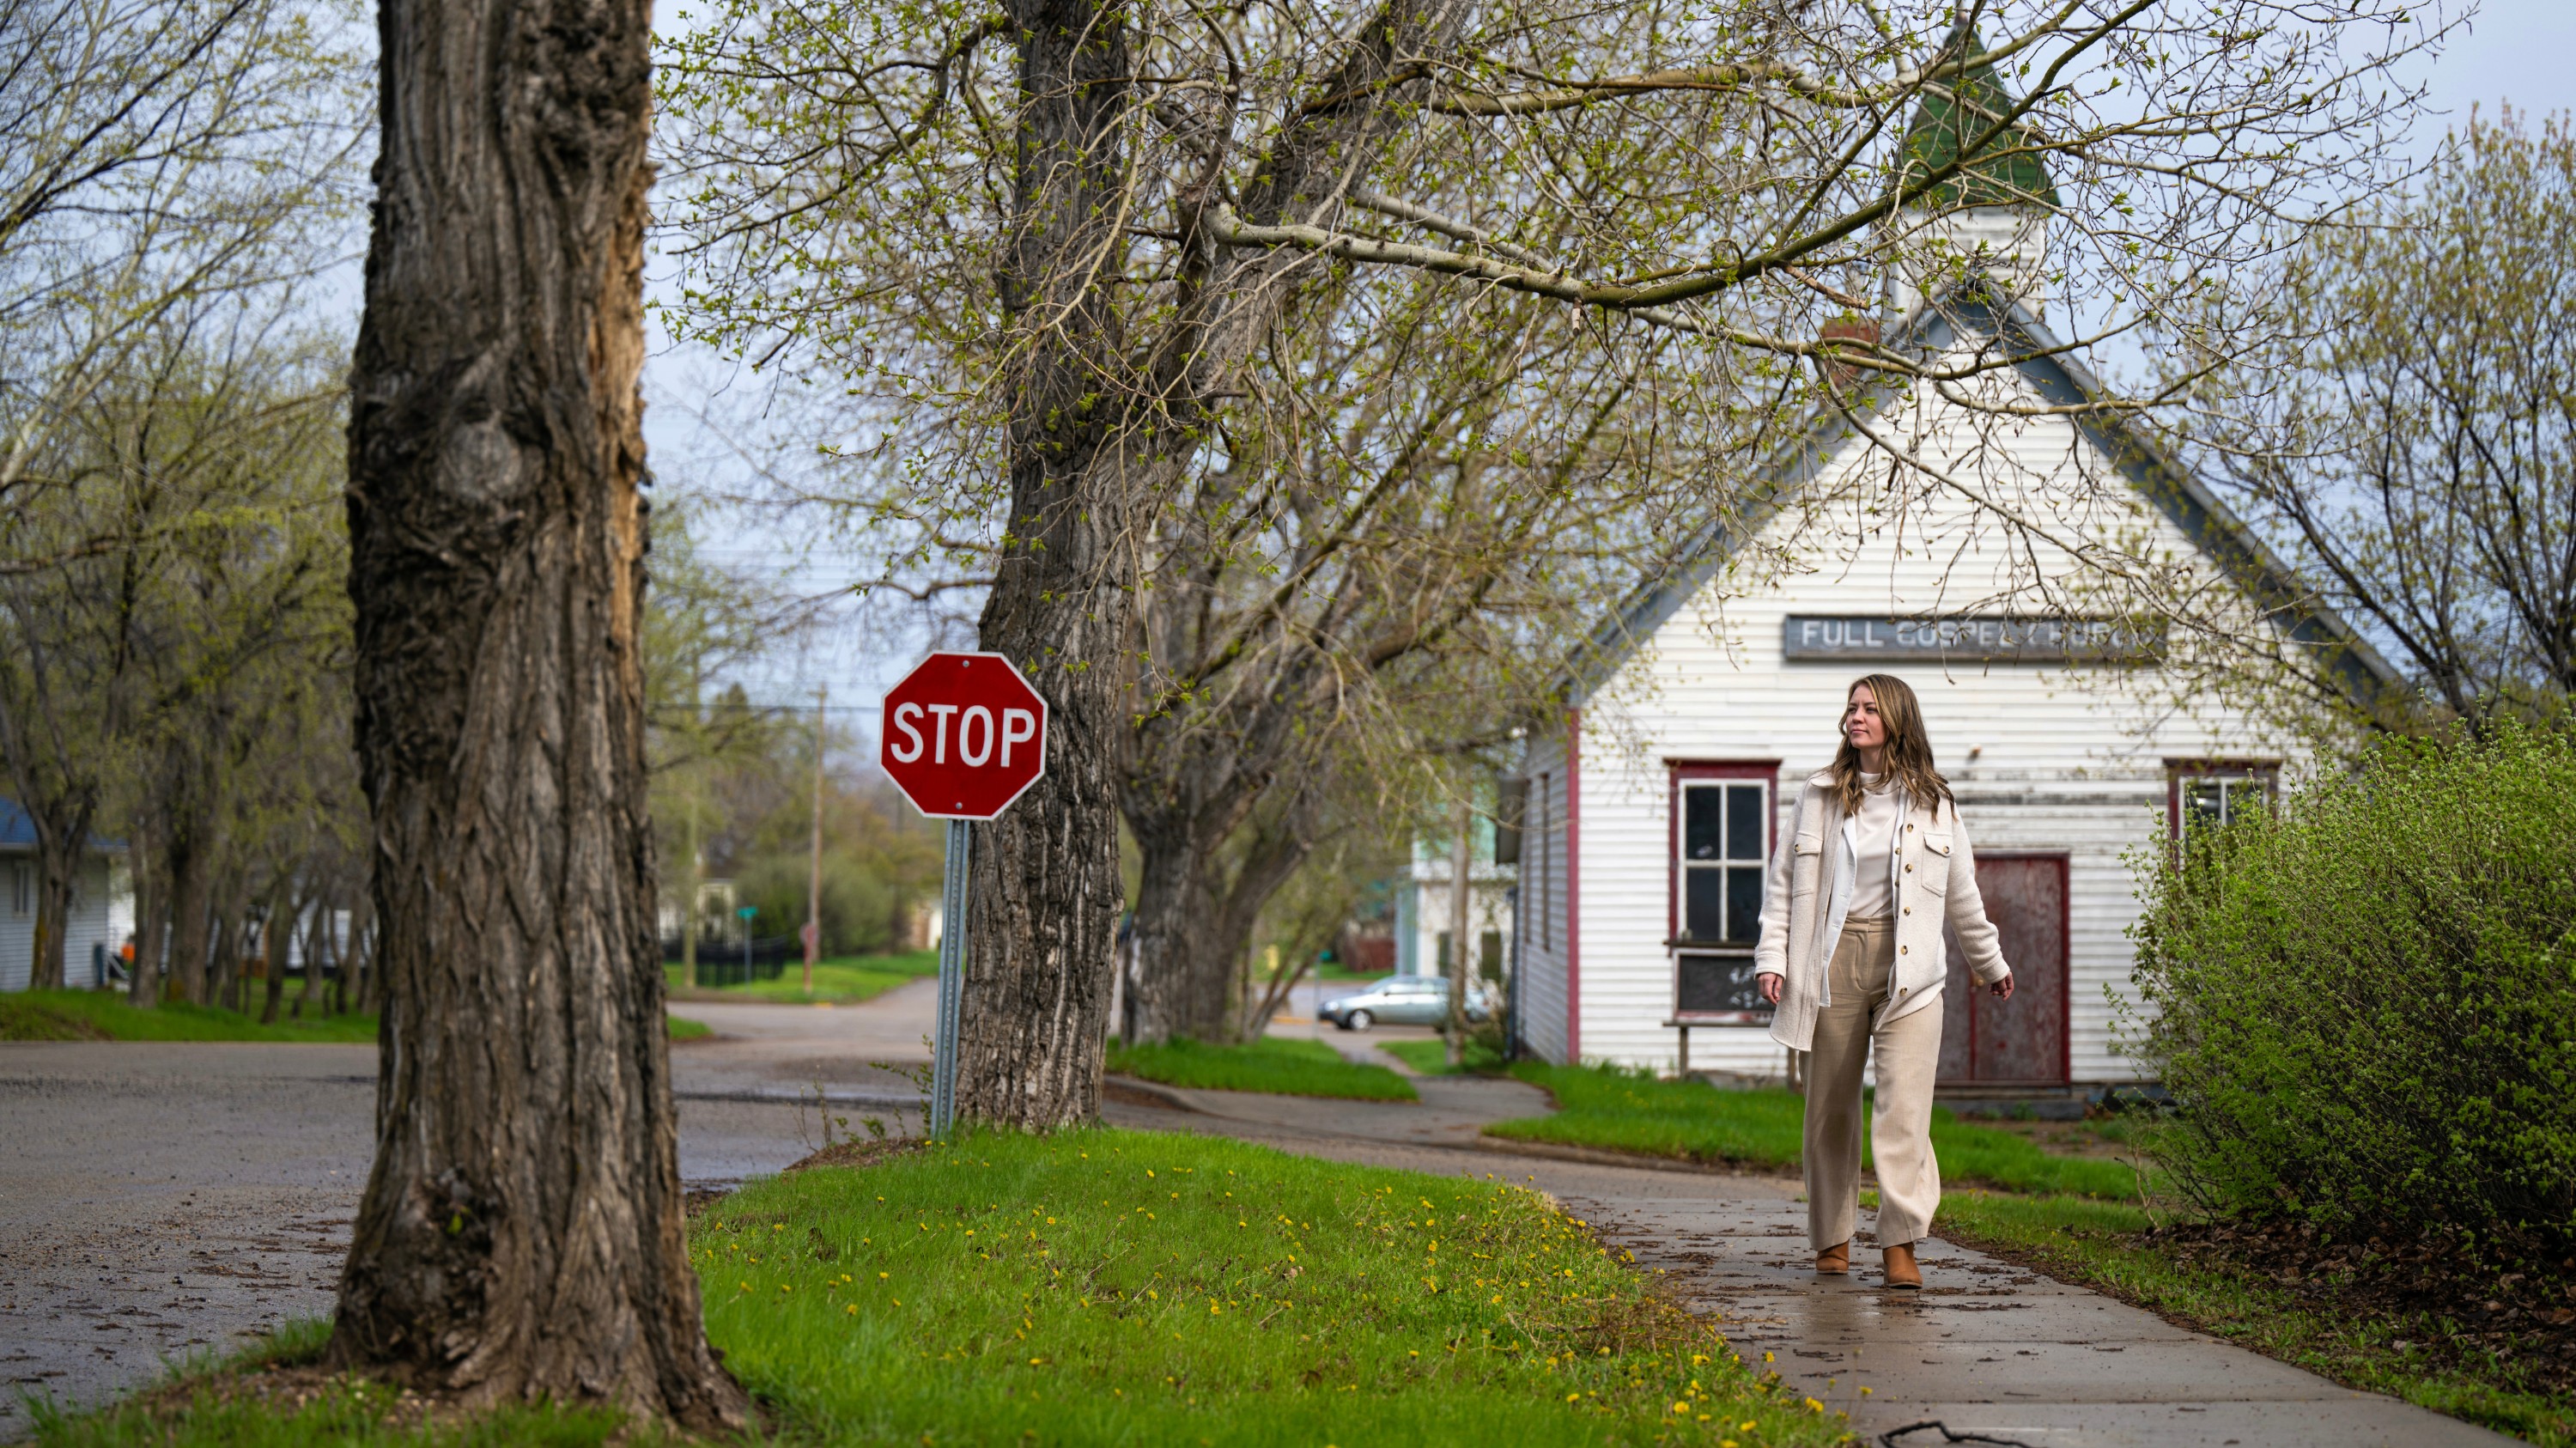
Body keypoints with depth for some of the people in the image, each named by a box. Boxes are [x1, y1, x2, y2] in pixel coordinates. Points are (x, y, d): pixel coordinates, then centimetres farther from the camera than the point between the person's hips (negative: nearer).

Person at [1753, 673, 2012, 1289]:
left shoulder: (1933, 801, 8)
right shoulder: (1821, 795, 8)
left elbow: (1962, 892, 19)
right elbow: (1784, 878, 11)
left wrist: (1990, 962, 26)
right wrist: (1771, 956, 1)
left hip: (1907, 966, -1)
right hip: (1834, 961, 1)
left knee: (1904, 1108, -11)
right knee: (1830, 1108, 6)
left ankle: (1902, 1244, -11)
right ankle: (1832, 1238, 18)